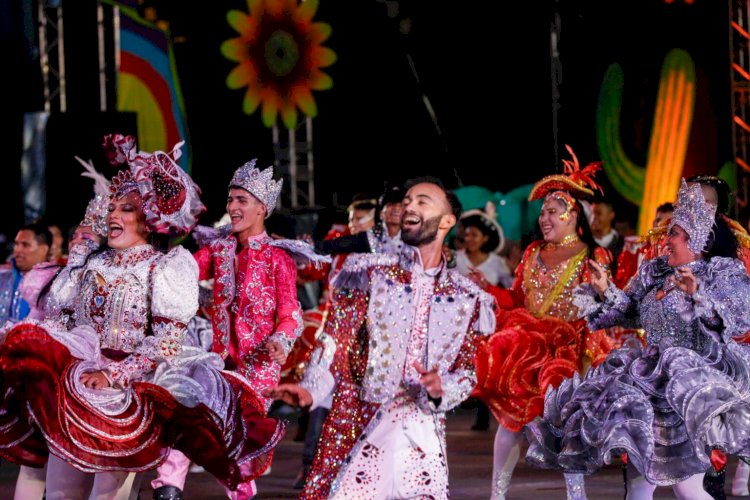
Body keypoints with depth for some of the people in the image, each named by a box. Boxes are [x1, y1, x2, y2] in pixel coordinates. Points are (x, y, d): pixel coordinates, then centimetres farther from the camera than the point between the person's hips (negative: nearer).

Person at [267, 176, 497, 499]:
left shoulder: (466, 299, 11)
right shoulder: (368, 272, 6)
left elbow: (467, 372, 11)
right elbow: (336, 342, -1)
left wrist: (441, 388, -13)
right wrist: (310, 390, -19)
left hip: (423, 435, 2)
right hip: (359, 428, -2)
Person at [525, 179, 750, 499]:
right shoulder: (656, 272, 13)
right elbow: (631, 312, 22)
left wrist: (697, 293, -35)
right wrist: (606, 291, 4)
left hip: (698, 374, -7)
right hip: (651, 376, 7)